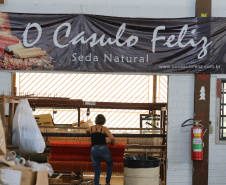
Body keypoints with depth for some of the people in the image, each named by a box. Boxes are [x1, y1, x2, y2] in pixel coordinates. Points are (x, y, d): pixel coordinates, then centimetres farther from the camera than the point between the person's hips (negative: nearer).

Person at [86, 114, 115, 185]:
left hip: (93, 150, 3)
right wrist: (112, 143, 12)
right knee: (110, 164, 27)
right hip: (103, 149, -3)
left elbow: (87, 131, 40)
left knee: (97, 173, 11)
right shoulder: (104, 128, 3)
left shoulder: (91, 128, 15)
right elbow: (112, 138, -9)